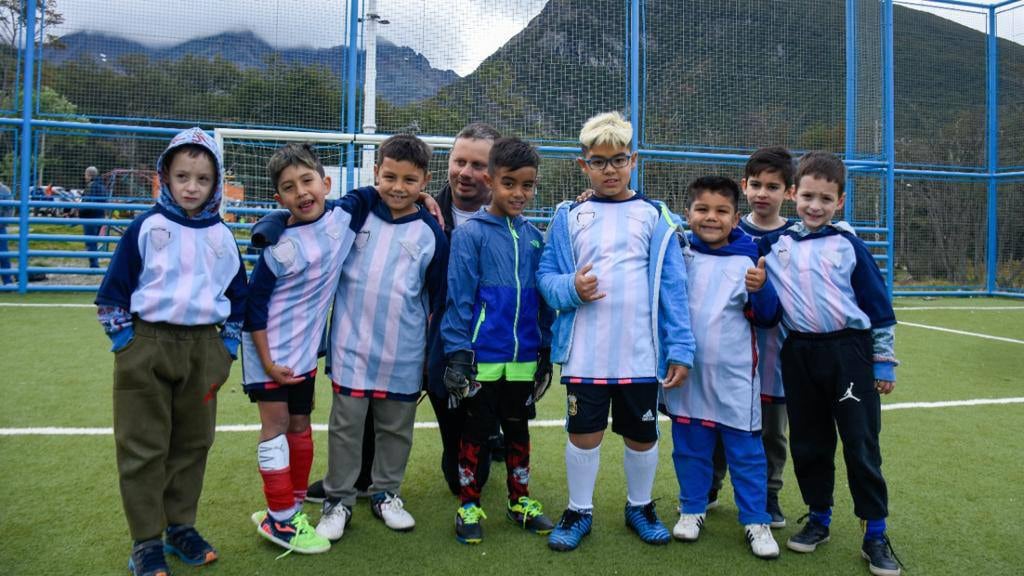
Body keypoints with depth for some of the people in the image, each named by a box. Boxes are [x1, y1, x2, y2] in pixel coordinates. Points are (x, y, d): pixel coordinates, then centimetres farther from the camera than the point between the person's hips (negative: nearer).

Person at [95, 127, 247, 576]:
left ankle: (181, 527, 27)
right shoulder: (146, 227, -3)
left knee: (193, 445, 11)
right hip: (147, 348, -2)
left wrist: (227, 348, 7)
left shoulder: (223, 237, 5)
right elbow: (113, 290, -1)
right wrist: (124, 341, -5)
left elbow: (239, 296, 11)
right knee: (143, 449, 4)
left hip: (203, 351, 3)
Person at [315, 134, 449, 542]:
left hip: (403, 354, 1)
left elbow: (436, 299, 4)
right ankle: (338, 500, 23)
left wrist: (433, 354, 4)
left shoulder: (431, 233, -2)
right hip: (352, 345, 0)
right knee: (346, 426, 8)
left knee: (396, 429, 14)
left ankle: (386, 494, 33)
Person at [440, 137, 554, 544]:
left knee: (518, 430, 18)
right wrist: (457, 353, -13)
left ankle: (519, 500, 34)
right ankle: (469, 506, 26)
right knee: (476, 431, 10)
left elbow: (542, 299, 9)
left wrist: (545, 351, 10)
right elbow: (459, 297, -10)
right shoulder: (470, 233, -8)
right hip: (482, 357, -4)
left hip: (524, 358, 4)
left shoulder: (534, 238, 5)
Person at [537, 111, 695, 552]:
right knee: (583, 433, 8)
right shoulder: (569, 217, 4)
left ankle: (639, 506, 37)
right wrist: (570, 288, -17)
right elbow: (546, 275, 4)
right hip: (585, 353, 0)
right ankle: (579, 511, 29)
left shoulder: (655, 217, 1)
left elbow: (672, 288, -2)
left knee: (642, 434, 13)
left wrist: (680, 349, -6)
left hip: (641, 353, 0)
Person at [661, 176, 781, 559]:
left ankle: (756, 520, 20)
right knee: (689, 447, 13)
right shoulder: (677, 256, 0)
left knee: (746, 450, 7)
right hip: (687, 373, 2)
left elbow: (768, 318, 0)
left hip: (734, 376, -1)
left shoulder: (747, 261, -3)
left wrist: (761, 289, -17)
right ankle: (692, 509, 29)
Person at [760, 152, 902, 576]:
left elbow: (879, 306, 2)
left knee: (861, 445, 2)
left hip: (849, 353, -2)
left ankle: (875, 534, 14)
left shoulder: (849, 245, -1)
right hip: (800, 354, 2)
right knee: (808, 443, 11)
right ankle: (818, 520, 28)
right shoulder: (774, 242, 3)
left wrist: (884, 362, 2)